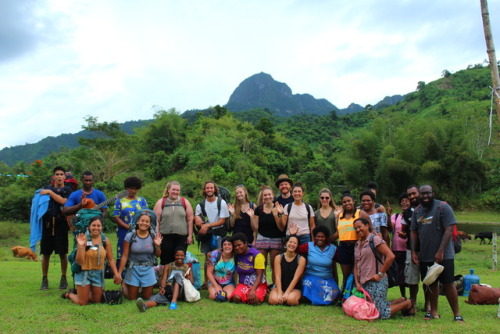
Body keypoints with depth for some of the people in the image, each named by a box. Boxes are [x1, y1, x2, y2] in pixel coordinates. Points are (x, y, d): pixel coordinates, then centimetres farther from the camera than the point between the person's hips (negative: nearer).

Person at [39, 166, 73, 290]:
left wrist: (50, 192, -11)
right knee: (45, 254, 4)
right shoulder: (46, 189, 15)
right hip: (47, 224, 2)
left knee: (63, 253, 1)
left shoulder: (68, 190, 8)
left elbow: (63, 201, -11)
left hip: (61, 225, -2)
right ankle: (44, 279, 16)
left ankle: (63, 279, 14)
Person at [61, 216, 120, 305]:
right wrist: (80, 246, -27)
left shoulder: (105, 241, -4)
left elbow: (110, 260, 3)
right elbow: (79, 261, -15)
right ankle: (69, 294, 34)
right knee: (82, 303, 3)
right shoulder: (84, 239, -14)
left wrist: (116, 274, -3)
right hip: (84, 273, -4)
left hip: (98, 274, 4)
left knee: (97, 301, 14)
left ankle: (80, 292, 40)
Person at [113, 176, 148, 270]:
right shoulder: (120, 201, 10)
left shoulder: (142, 201, 13)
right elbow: (116, 217, 1)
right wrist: (128, 227, -11)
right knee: (121, 256, -1)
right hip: (124, 233, -1)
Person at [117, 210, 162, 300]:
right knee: (132, 299, 8)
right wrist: (119, 273, -9)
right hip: (133, 269, -2)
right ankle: (125, 286, 37)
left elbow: (158, 255, 6)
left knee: (147, 298, 10)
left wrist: (158, 245, -14)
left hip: (148, 270, 2)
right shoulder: (130, 236, -10)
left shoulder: (153, 237, -5)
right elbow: (125, 256, -8)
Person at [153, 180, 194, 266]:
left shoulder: (185, 202, 8)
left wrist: (190, 235, 2)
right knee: (166, 260, 2)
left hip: (182, 237, 1)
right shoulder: (161, 202, 5)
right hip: (165, 237, -1)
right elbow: (156, 220, 2)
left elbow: (190, 220, 7)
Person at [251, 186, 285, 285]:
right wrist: (252, 217, -8)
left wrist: (276, 214, -17)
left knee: (274, 265, 3)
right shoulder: (258, 209, 5)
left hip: (276, 239, -1)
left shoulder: (278, 209, -1)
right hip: (262, 238, 1)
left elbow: (282, 228, -6)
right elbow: (255, 227, 7)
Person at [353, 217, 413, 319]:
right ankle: (401, 301, 26)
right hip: (364, 283, 8)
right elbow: (356, 266, 17)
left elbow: (390, 256, -19)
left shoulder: (374, 239, -9)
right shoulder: (358, 244, 15)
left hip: (376, 282, -8)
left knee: (382, 314, -10)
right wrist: (357, 283, 5)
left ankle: (407, 303, 14)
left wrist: (380, 274, -15)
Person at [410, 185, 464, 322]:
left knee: (448, 284, -3)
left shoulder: (443, 207, -8)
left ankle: (457, 314, 6)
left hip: (443, 256, -5)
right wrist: (413, 251, 3)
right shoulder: (417, 211, 10)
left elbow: (449, 230, -14)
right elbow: (414, 232, 12)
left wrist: (441, 251, -19)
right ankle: (434, 312, 22)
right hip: (424, 256, 5)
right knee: (431, 284, 11)